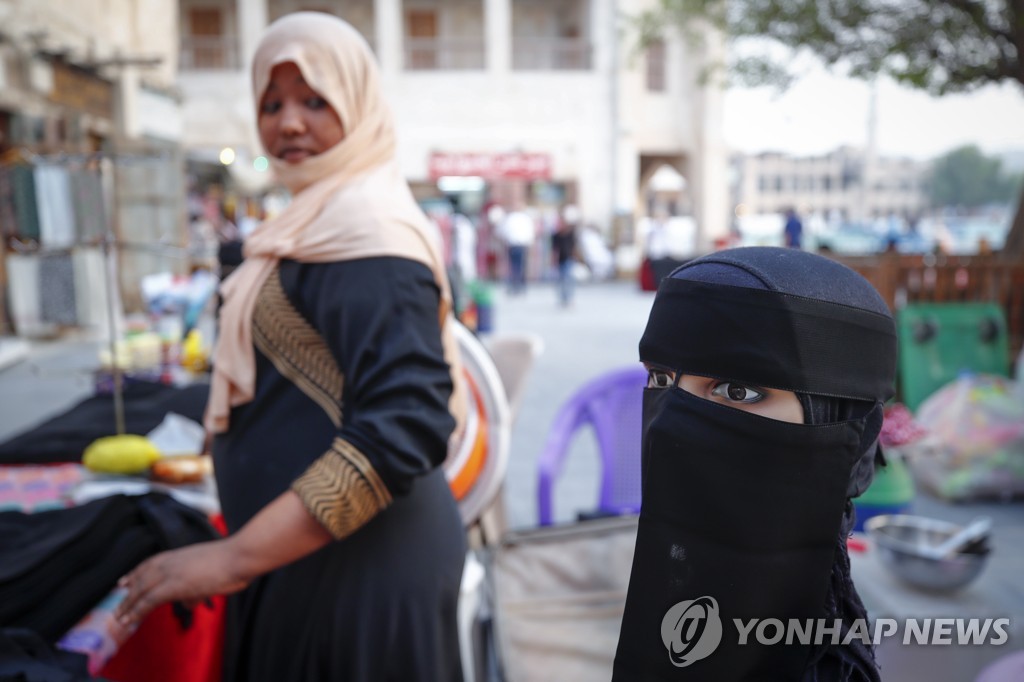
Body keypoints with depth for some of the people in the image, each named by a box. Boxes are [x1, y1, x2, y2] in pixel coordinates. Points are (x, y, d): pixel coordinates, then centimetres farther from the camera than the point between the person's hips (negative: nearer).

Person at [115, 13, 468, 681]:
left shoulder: (364, 225, -20)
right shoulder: (321, 214, 12)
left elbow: (403, 425, -29)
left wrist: (237, 557, -29)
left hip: (356, 562, -9)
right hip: (313, 552, 9)